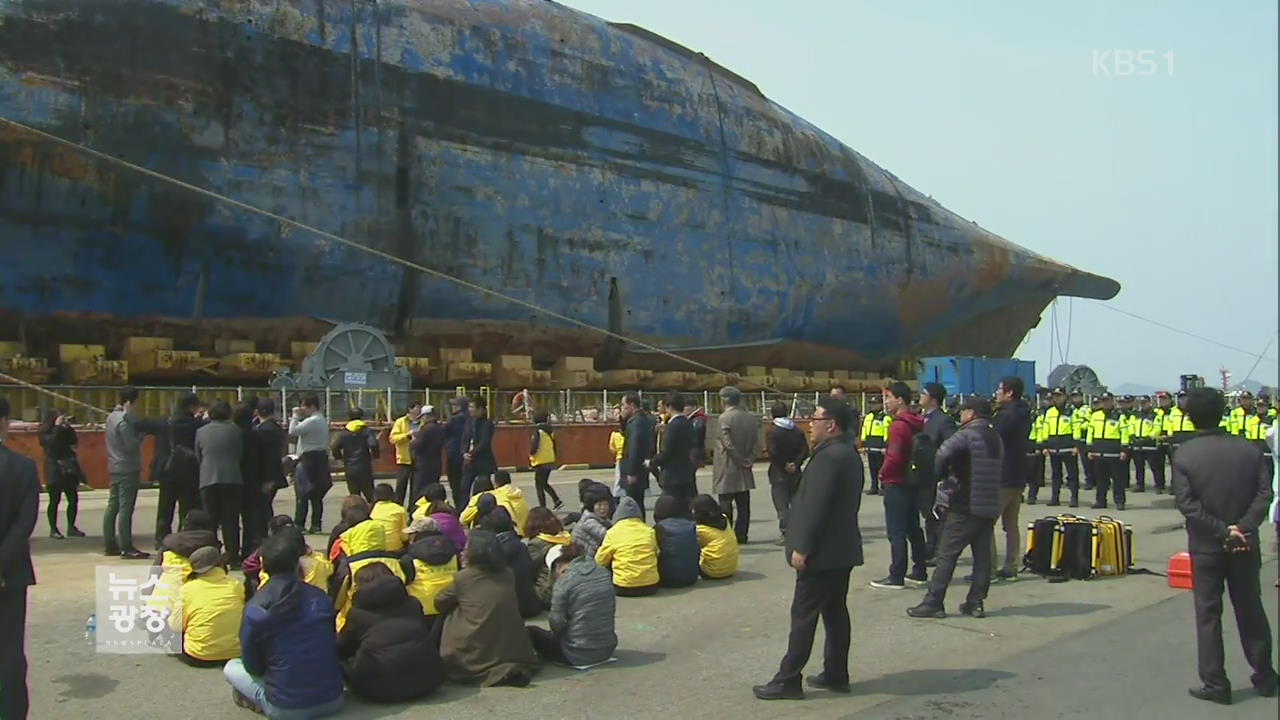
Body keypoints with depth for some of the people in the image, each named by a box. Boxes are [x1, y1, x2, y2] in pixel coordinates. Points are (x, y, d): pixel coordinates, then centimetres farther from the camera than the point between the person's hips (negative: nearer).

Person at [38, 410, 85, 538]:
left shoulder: (64, 430, 9)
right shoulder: (45, 433, -4)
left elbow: (74, 442, 1)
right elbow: (52, 442, -20)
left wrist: (68, 427, -6)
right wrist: (57, 426, -18)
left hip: (68, 469, 5)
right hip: (54, 470, -5)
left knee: (73, 499, 5)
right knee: (54, 500, -1)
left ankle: (71, 527, 14)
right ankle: (53, 529, 6)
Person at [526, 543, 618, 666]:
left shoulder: (563, 581, -15)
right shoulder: (604, 573, 2)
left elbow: (556, 623, -15)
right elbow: (612, 609, 8)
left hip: (578, 655, -6)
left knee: (530, 631, 11)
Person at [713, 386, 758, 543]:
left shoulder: (725, 418, -12)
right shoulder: (751, 418, 6)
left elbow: (728, 444, -16)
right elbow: (757, 444, 5)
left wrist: (741, 461, -7)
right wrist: (748, 460, 3)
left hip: (727, 470, -6)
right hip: (744, 471, 6)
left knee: (725, 504, 0)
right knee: (743, 505, 10)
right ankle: (741, 536, 13)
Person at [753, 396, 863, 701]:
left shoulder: (828, 456, -20)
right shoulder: (849, 453, 12)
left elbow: (815, 507, -24)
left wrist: (802, 547, -20)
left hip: (823, 551, -10)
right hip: (841, 548, 10)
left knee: (804, 615, -4)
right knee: (835, 612, 14)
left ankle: (788, 680, 1)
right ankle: (836, 674, 20)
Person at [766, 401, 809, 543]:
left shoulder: (771, 431, -10)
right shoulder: (797, 431, 6)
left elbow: (773, 452, -19)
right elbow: (805, 451, 0)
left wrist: (784, 465, -9)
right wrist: (795, 463, -6)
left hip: (779, 474, -5)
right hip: (795, 473, 5)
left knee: (781, 505, -2)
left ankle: (786, 534, -8)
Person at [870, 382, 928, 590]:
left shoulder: (898, 425, -18)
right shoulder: (917, 423, 8)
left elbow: (894, 457, -24)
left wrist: (883, 474, -8)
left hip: (896, 484, -9)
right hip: (912, 482, 9)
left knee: (896, 532, -3)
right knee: (913, 529, 15)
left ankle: (896, 577, 0)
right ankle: (919, 572, 22)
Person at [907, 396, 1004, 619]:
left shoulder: (967, 435, -13)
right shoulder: (996, 437, 14)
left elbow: (944, 454, -30)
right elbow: (998, 468, 19)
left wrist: (943, 473, -10)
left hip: (964, 507, -8)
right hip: (989, 506, 8)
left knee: (947, 555, -3)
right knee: (982, 556, 9)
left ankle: (933, 603, -1)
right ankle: (976, 602, 12)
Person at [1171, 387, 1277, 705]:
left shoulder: (1184, 454, -10)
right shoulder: (1249, 450, -2)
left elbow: (1186, 503, -17)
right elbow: (1264, 494, -9)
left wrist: (1223, 530, -15)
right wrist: (1242, 528, -14)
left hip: (1206, 545, -3)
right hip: (1246, 545, 3)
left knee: (1208, 613, 5)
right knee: (1250, 609, 16)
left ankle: (1215, 684, 8)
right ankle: (1265, 676, 28)